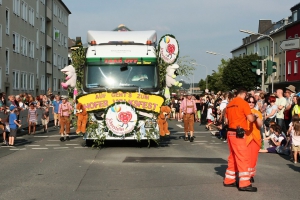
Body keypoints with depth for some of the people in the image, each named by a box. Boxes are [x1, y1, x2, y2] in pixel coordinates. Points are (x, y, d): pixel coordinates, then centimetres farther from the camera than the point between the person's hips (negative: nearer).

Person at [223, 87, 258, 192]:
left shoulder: (230, 104, 13)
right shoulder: (243, 103, -10)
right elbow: (251, 119, -14)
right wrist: (255, 116, 6)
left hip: (230, 132, 8)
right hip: (238, 134, -8)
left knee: (233, 157, 17)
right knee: (243, 158, -5)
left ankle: (229, 180, 22)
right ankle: (244, 184, -6)